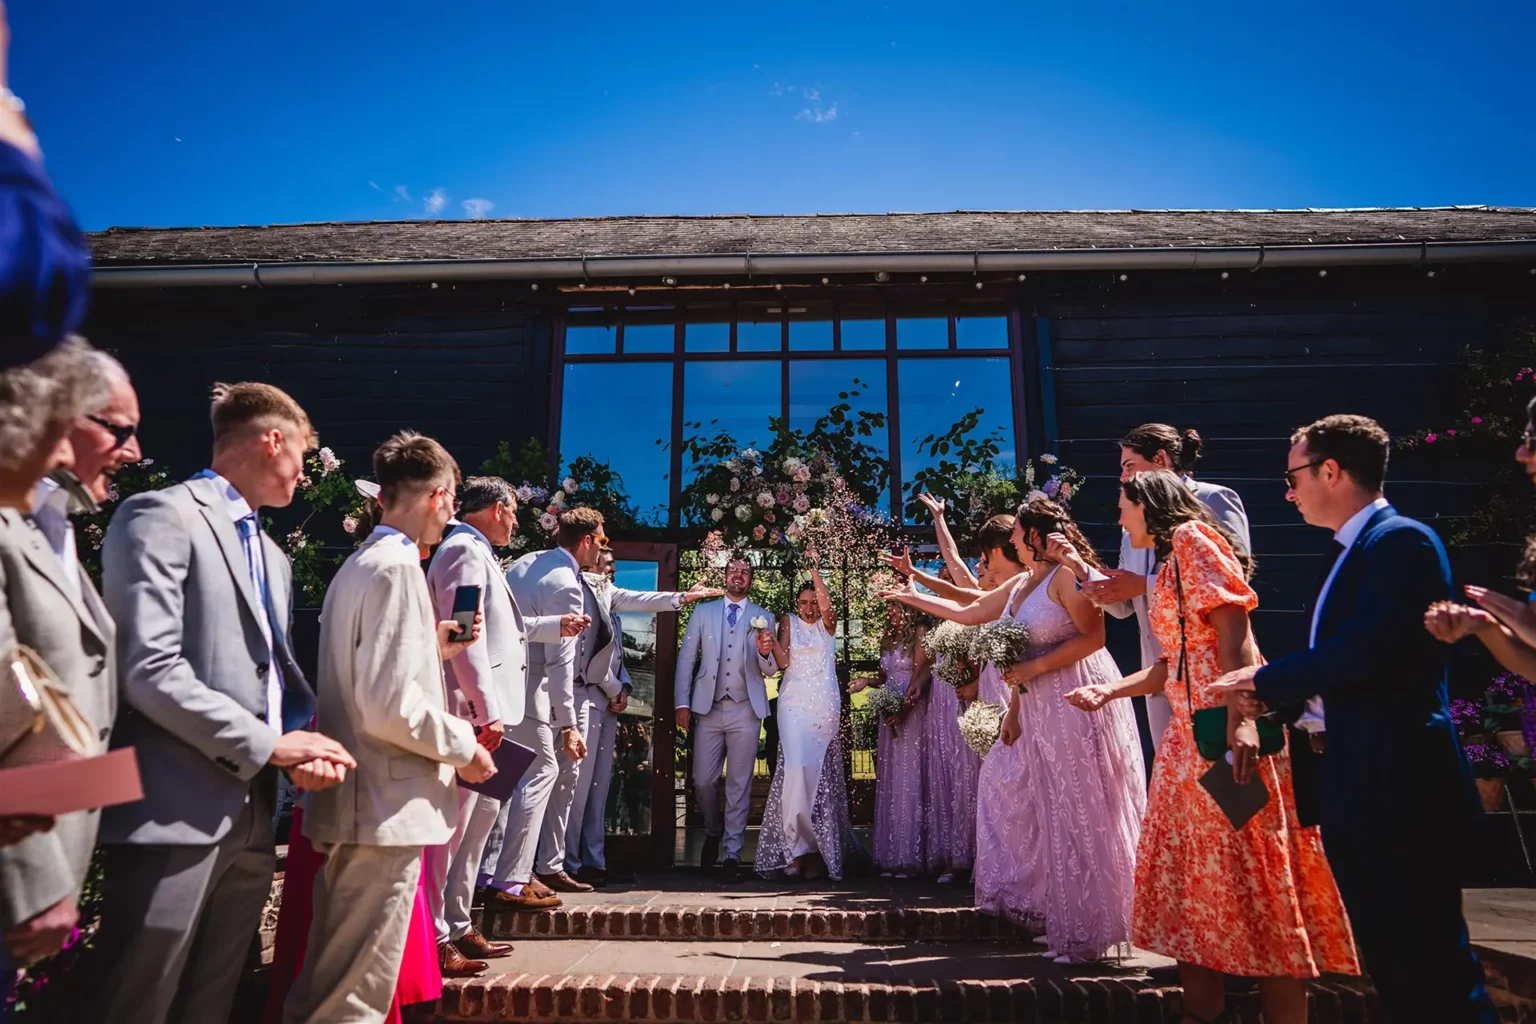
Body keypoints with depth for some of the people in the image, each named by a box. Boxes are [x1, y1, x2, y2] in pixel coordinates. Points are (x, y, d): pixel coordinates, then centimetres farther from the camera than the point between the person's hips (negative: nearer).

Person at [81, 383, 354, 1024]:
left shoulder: (271, 555, 19)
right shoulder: (162, 516, -9)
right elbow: (147, 669, -18)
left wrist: (306, 740, -3)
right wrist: (266, 744, -14)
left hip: (253, 813, 8)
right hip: (177, 810, -8)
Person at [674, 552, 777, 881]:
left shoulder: (764, 618, 8)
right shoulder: (703, 612, 10)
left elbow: (770, 670, 5)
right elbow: (686, 659, 7)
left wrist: (765, 653, -17)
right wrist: (682, 703, -2)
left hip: (745, 712, -1)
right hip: (708, 709, 1)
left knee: (739, 785, 2)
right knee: (703, 782, 2)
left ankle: (732, 854, 10)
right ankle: (713, 833, 29)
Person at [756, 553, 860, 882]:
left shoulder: (827, 624, 9)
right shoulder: (789, 622, 8)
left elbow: (827, 603, -14)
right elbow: (783, 662, -2)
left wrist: (815, 570, -18)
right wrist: (772, 643, -20)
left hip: (825, 705, 1)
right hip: (795, 703, -1)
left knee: (822, 773, 0)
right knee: (796, 768, -14)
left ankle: (819, 845, 10)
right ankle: (795, 845, -8)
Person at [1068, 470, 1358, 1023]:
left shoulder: (1193, 537, -5)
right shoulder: (1171, 561, 23)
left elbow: (1233, 629, -17)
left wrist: (1241, 719, -27)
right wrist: (1107, 691, 18)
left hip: (1227, 733, -10)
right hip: (1190, 734, 10)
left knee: (1250, 879, -4)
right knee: (1194, 882, 12)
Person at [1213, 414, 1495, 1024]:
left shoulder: (1402, 540, -14)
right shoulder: (1356, 551, 16)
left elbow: (1369, 648, -25)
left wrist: (1267, 681, -14)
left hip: (1402, 789, -10)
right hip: (1354, 791, 10)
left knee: (1431, 964, 1)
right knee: (1388, 964, 18)